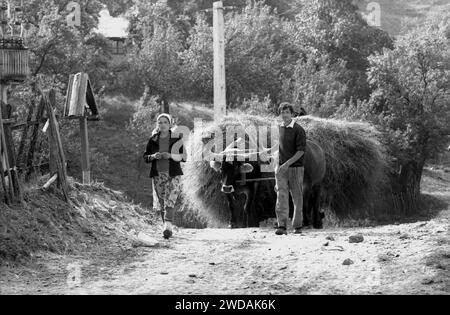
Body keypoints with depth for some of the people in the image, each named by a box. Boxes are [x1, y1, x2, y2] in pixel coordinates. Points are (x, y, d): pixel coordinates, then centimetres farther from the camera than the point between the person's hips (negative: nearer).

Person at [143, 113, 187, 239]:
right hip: (158, 175, 3)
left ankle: (168, 227, -28)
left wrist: (171, 156, -15)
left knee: (170, 201, -17)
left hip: (173, 174, -3)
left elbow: (184, 157, 2)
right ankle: (169, 228, 14)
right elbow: (145, 157, 11)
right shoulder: (153, 140, 8)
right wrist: (153, 156, -11)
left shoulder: (177, 138, 1)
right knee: (162, 203, 5)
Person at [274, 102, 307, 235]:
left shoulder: (298, 130, -8)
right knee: (281, 196, -10)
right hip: (281, 168, 3)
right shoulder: (279, 129, 9)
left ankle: (297, 226, 15)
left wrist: (287, 164, -21)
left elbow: (301, 151, -14)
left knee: (297, 198, 4)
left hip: (295, 167, -3)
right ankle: (282, 226, -17)